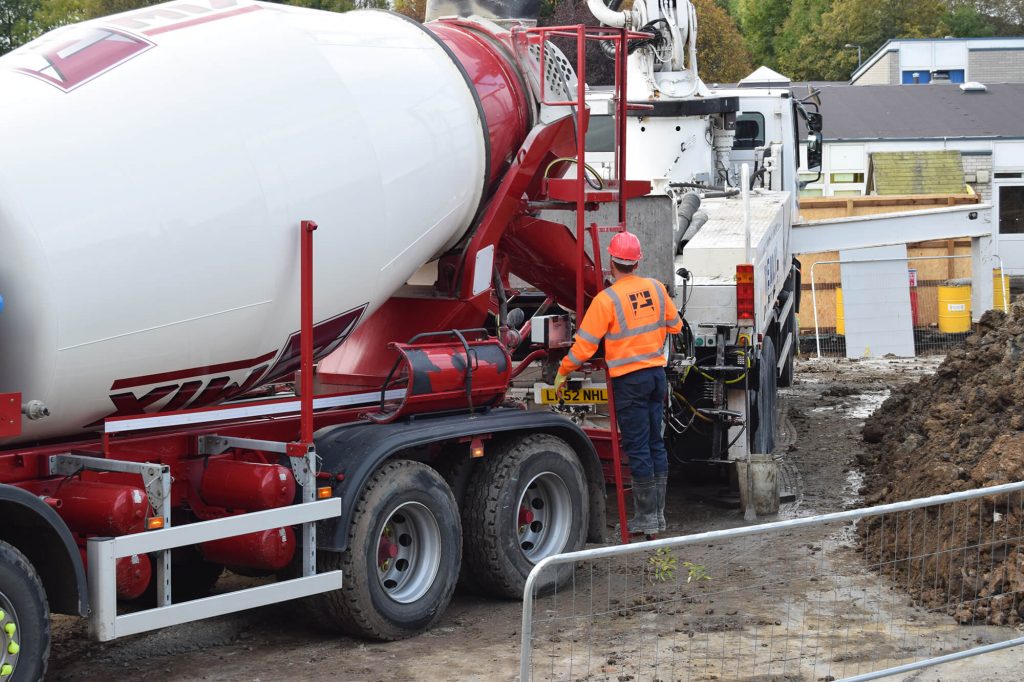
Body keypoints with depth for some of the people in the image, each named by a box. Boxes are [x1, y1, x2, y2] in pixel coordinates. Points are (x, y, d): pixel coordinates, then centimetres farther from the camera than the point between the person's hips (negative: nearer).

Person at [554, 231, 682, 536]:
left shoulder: (607, 299, -15)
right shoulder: (656, 288, 2)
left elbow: (585, 344, -13)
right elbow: (675, 325, 16)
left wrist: (563, 372, 0)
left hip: (629, 379, -6)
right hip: (656, 372, 6)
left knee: (638, 448, -1)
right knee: (656, 444, 13)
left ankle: (646, 517, 3)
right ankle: (658, 514, 19)